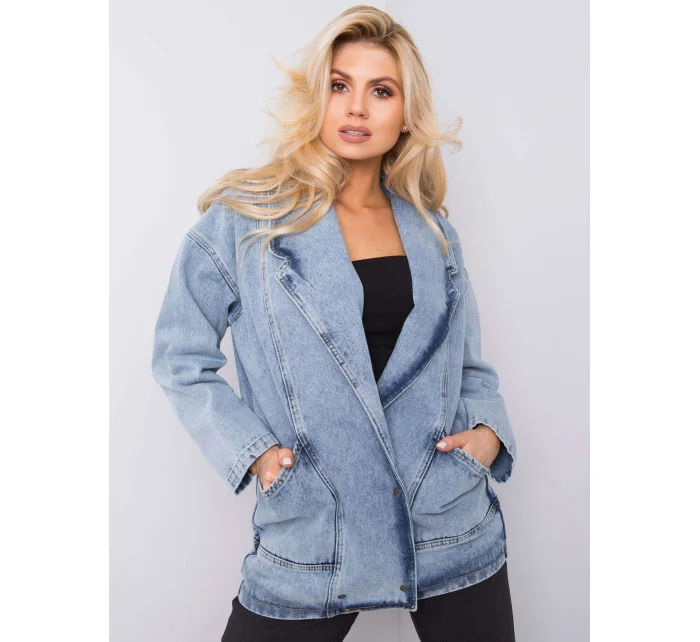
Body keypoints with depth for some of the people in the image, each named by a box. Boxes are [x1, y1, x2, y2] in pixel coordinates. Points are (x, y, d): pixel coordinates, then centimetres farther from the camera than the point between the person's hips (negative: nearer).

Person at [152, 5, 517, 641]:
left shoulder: (433, 230, 8)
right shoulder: (243, 218, -4)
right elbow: (181, 357, 1)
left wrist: (489, 428, -2)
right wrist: (250, 449, -10)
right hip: (312, 532, -2)